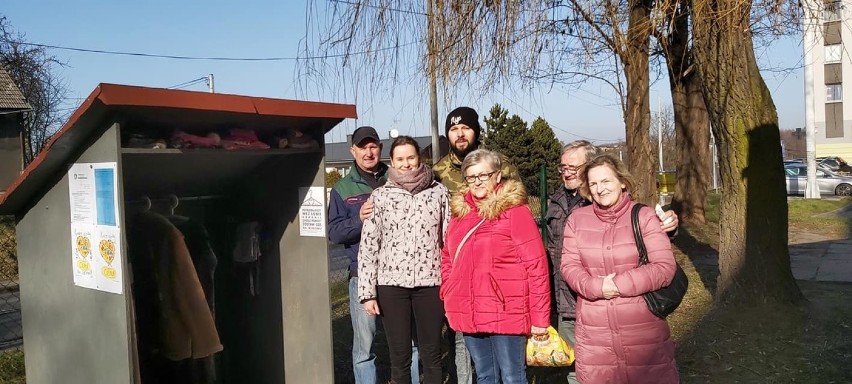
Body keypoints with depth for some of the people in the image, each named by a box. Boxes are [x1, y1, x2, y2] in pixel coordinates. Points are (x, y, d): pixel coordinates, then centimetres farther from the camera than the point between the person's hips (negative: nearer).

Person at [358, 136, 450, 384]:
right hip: (391, 283, 0)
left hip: (430, 282, 0)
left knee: (431, 354, 10)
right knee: (399, 356, 8)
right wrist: (367, 292, -4)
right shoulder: (380, 196, 2)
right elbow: (368, 246, 1)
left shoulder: (439, 192, 4)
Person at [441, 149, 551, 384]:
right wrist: (448, 298, 7)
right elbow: (448, 258, 18)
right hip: (469, 314, 6)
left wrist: (540, 316, -13)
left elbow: (536, 265, -12)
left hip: (506, 314, -5)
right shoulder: (460, 211, 9)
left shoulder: (514, 210, -9)